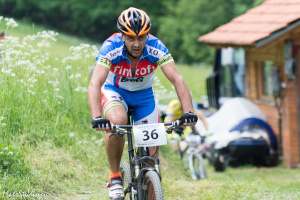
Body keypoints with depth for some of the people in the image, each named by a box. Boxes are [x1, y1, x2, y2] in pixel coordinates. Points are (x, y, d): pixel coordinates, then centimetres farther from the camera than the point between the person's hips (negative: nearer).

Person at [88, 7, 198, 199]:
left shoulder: (156, 48, -27)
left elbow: (177, 79, -32)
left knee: (152, 153, -6)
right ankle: (115, 177, -16)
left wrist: (189, 111, -45)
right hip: (115, 93, -2)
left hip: (144, 96, 2)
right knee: (118, 120, -34)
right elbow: (95, 84, -39)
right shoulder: (111, 48, -31)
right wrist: (97, 117, -54)